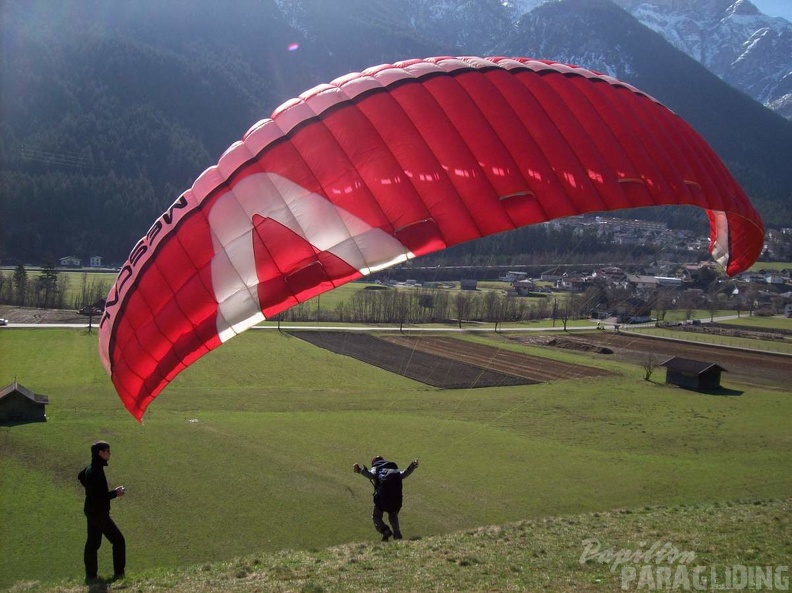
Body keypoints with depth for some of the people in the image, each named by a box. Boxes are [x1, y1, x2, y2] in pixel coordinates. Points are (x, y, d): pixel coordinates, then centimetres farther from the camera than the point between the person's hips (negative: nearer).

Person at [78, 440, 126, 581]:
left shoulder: (90, 468, 5)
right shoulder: (96, 472, -26)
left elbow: (80, 476, 28)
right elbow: (99, 496, -30)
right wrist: (115, 493, -21)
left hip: (91, 511, 10)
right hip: (99, 513, -10)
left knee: (93, 542, 17)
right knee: (118, 540, 0)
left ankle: (90, 575, 25)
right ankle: (119, 573, 7)